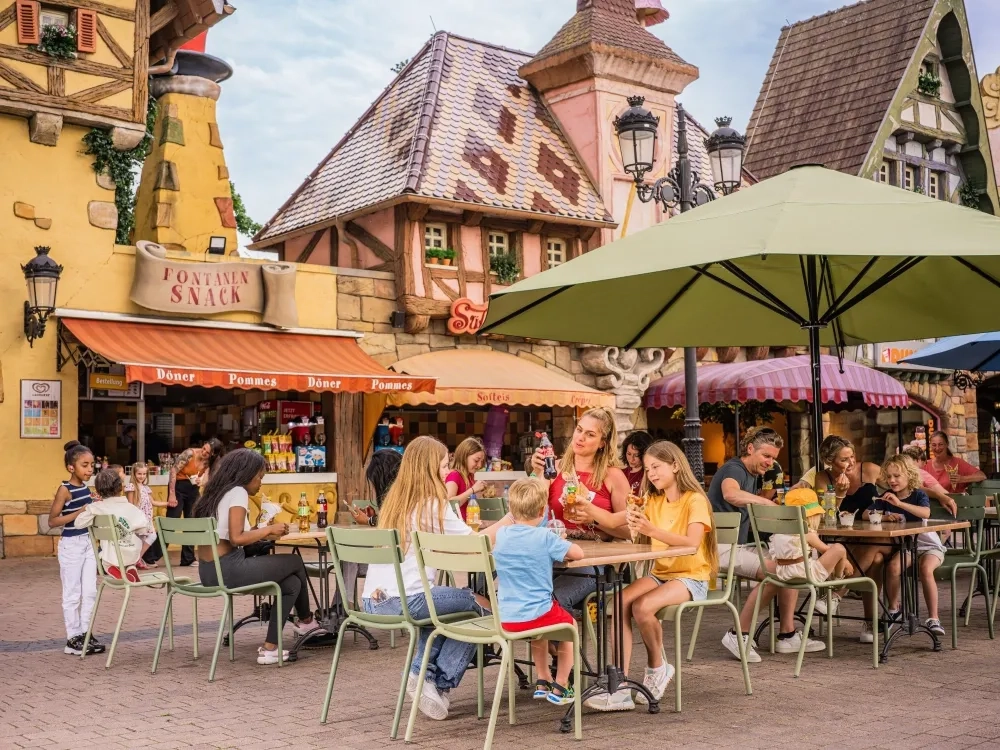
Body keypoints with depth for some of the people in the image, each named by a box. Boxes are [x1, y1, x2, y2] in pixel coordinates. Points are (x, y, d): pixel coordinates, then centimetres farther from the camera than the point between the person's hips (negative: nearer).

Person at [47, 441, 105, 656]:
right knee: (73, 594, 2)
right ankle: (73, 639, 10)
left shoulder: (86, 487, 8)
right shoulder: (65, 490, -13)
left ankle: (85, 633, 17)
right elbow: (52, 521, -16)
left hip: (89, 543, 7)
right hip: (71, 545, -7)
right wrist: (79, 513, -24)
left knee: (90, 592, 8)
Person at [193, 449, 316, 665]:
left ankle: (270, 648, 15)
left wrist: (263, 535, 10)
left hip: (209, 572, 9)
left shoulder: (218, 492, 18)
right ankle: (305, 620, 30)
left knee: (291, 583, 13)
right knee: (295, 562, 10)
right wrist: (268, 530, -6)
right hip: (227, 569, -9)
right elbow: (236, 538, -20)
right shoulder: (237, 492, -10)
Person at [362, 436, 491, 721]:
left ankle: (423, 672, 19)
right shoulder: (433, 505, -6)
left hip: (373, 602, 8)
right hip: (404, 601, -8)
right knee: (479, 607, 11)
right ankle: (440, 684, 11)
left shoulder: (394, 500, 14)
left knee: (443, 605, 33)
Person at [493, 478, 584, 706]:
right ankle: (559, 688, 26)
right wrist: (559, 546, 10)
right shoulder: (544, 537, -14)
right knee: (569, 624, 27)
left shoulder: (501, 535, 1)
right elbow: (578, 553, -9)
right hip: (536, 614, -5)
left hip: (505, 618, 5)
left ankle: (543, 682, 39)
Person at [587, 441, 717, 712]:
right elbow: (641, 542, 6)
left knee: (642, 606, -31)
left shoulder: (694, 500, -7)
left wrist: (652, 530, -35)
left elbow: (692, 543, -24)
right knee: (620, 602, -22)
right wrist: (636, 529, -16)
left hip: (691, 577, -6)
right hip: (660, 573, 6)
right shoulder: (653, 501, 14)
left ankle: (657, 668, -3)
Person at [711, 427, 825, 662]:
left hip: (742, 545, 10)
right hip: (723, 548, -10)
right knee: (774, 570, -26)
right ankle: (739, 635, -20)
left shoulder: (754, 476, 16)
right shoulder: (733, 470, -15)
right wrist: (767, 503, -45)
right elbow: (730, 494, -39)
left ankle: (787, 635, 2)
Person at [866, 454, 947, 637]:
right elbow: (866, 514, -2)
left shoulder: (919, 495, -7)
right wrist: (884, 517, -20)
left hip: (928, 545, -3)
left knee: (926, 569, -33)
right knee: (893, 566, -28)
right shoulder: (886, 497, 5)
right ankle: (893, 608, -4)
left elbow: (926, 513, -29)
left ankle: (933, 618, -24)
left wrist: (899, 503, -37)